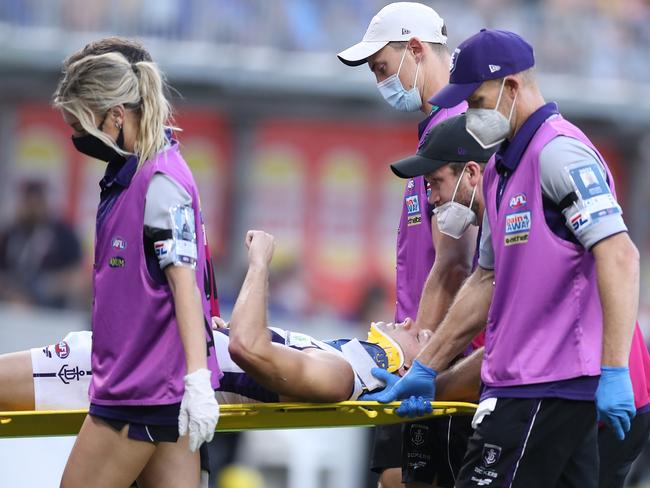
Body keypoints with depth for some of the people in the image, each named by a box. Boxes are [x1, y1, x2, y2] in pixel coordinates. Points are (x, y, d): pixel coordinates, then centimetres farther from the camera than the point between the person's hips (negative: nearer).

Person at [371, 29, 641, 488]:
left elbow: (619, 257, -20)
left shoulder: (559, 152, -12)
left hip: (547, 387, -9)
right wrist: (426, 368, 24)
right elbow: (487, 282, 26)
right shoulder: (501, 169, 19)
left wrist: (614, 371, -26)